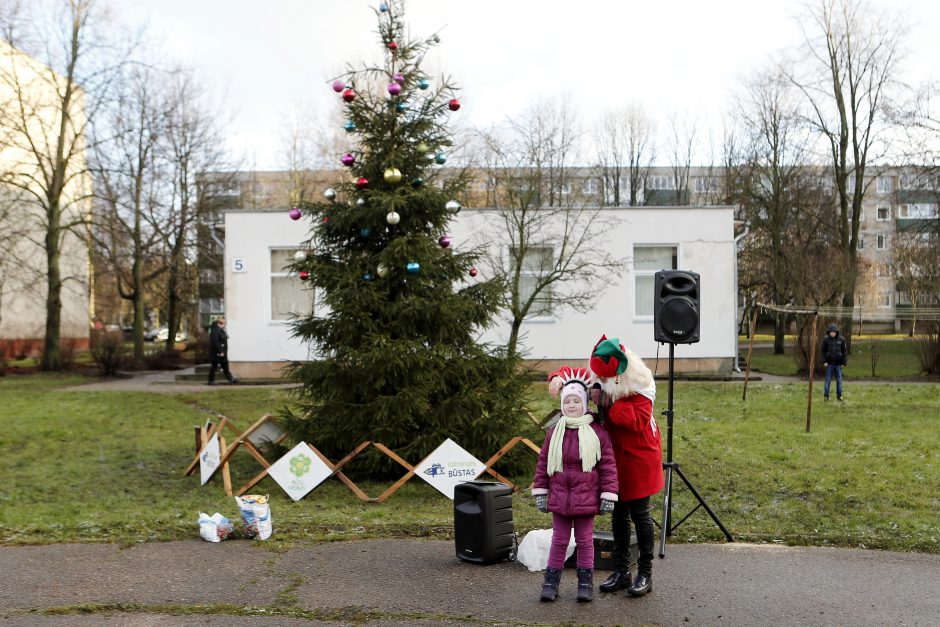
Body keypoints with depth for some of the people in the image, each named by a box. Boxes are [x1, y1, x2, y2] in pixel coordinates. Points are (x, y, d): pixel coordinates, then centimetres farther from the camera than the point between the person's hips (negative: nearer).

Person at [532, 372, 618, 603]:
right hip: (559, 496, 2)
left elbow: (608, 465, -5)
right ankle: (552, 580, 19)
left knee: (585, 540, 9)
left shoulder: (597, 432, -6)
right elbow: (542, 463, 6)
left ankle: (585, 582, 22)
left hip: (586, 498, -2)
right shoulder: (554, 432, 1)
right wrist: (540, 493, 4)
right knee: (559, 540, 10)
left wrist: (608, 495, -8)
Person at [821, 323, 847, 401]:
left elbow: (844, 351, 4)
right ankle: (826, 396, 6)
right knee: (828, 379, 1)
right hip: (829, 363, -1)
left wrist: (843, 362, 0)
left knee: (839, 380, 5)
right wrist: (824, 361, -6)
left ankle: (839, 395, 14)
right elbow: (823, 351, 1)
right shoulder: (826, 339, -3)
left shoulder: (841, 339, -1)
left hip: (838, 363, 1)